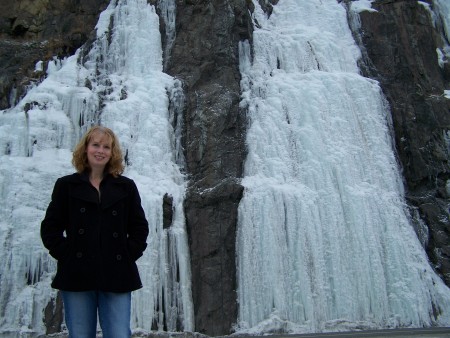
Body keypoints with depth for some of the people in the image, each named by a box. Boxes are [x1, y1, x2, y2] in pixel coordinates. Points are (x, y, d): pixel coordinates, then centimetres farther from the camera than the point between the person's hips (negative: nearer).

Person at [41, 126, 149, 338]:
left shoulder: (126, 187, 9)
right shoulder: (66, 185, 7)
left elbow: (140, 227, 10)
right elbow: (50, 228, 6)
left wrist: (127, 255, -2)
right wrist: (68, 255, -5)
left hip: (117, 276, 0)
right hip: (77, 275, 0)